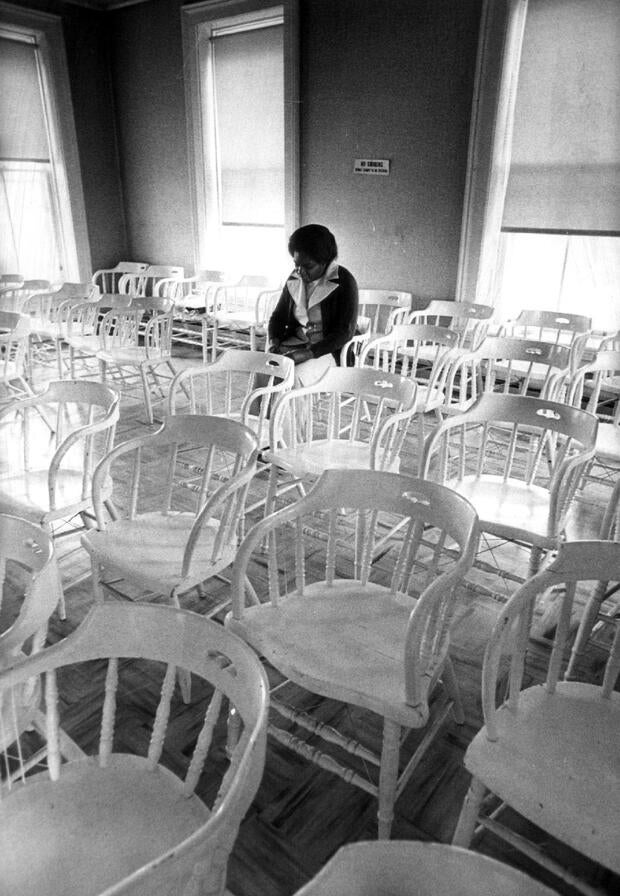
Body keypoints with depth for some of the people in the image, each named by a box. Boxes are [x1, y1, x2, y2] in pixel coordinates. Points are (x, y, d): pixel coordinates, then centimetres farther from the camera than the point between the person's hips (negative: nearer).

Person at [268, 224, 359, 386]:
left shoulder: (344, 282, -10)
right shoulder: (294, 280, 8)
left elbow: (344, 332, -15)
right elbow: (278, 316, 16)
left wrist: (307, 353, -25)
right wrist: (274, 343, -6)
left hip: (329, 350, -5)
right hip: (294, 344, 5)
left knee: (294, 377, -33)